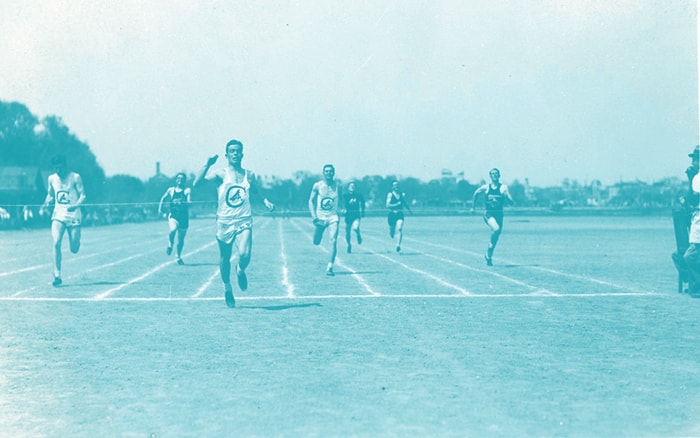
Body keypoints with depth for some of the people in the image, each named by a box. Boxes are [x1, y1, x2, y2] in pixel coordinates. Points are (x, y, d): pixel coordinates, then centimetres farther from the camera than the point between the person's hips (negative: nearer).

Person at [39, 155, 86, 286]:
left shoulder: (75, 177, -4)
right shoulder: (52, 178, 7)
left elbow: (83, 195, -5)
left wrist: (76, 205, -24)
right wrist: (45, 205, 1)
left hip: (73, 215, -2)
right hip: (58, 214, 2)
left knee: (74, 249, 0)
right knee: (56, 243, -18)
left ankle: (75, 240, 39)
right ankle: (57, 275, -14)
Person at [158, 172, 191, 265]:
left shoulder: (187, 190, 3)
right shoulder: (170, 190, 8)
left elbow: (189, 201, -10)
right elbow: (163, 198, 23)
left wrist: (183, 203, -31)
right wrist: (160, 208, 13)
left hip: (184, 217, 0)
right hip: (173, 215, 0)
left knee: (181, 239, 7)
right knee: (173, 230, -30)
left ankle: (179, 257, 26)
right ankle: (170, 245, -1)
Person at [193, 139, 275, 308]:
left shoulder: (249, 175, 7)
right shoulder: (220, 174, -3)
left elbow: (256, 193, 25)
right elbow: (196, 183, -15)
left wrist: (265, 201, 7)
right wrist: (207, 165, -23)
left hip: (244, 222, 1)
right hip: (224, 222, -1)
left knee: (244, 255, -20)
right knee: (224, 258, 11)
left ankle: (240, 270, 16)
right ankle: (227, 288, 33)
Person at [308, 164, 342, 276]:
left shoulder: (337, 186, 0)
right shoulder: (317, 185, -3)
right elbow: (311, 201, 2)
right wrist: (313, 215, -9)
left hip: (333, 217, 0)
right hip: (320, 217, 0)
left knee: (333, 241, -16)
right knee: (316, 242, 8)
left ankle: (330, 267, -12)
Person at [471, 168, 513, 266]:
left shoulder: (503, 187, 0)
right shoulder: (486, 187, 1)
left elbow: (511, 202, -7)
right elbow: (475, 194, 18)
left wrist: (506, 196, -26)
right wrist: (473, 207, 22)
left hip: (499, 214, 2)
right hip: (489, 214, -2)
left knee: (496, 235, 7)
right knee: (496, 229, -30)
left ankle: (489, 255, 27)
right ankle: (490, 246, -7)